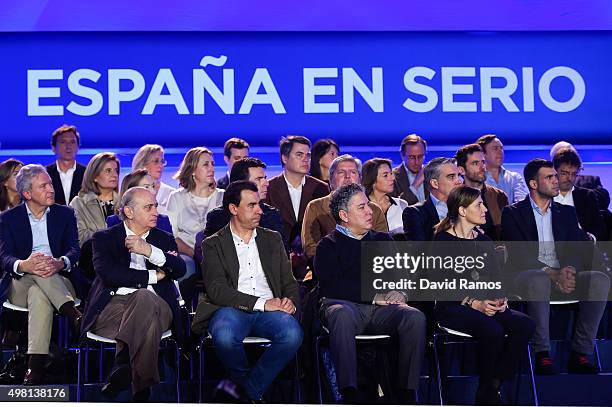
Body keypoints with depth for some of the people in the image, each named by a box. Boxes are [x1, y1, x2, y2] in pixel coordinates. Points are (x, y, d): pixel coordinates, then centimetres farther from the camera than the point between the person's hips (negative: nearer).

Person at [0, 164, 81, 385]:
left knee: (39, 294, -36)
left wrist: (60, 263, -27)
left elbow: (74, 250, -1)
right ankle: (73, 313, -45)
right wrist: (23, 265, -32)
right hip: (19, 285, -1)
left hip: (59, 282, 1)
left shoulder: (65, 214, 13)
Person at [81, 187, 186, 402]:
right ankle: (141, 385, -44)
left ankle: (123, 366, -44)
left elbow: (179, 270, 3)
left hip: (154, 305, 2)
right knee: (149, 323, -38)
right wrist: (152, 276, 0)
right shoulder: (105, 238, 16)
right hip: (112, 307, -2)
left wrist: (150, 251, -11)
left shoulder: (164, 239, 24)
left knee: (144, 297, -38)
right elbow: (108, 274, -5)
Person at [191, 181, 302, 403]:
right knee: (225, 337, -38)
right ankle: (244, 380, -4)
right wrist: (261, 303, -16)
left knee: (293, 333, -32)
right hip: (231, 309, -2)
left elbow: (289, 282, 20)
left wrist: (290, 301, -6)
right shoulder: (213, 245, 9)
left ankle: (249, 390, -14)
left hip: (270, 309, 3)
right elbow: (217, 290, -6)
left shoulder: (272, 239, 23)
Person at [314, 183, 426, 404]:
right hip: (346, 304, -3)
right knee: (341, 315, -38)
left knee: (415, 317, -28)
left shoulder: (383, 240, 27)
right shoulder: (328, 245, 14)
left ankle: (407, 392, -27)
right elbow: (331, 286, -4)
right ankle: (349, 393, -41)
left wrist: (399, 293, -8)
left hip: (382, 309, 3)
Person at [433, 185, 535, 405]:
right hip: (452, 308, -6)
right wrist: (474, 304, -18)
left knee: (525, 325, -22)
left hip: (485, 306, 6)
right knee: (493, 330, -34)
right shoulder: (443, 241, -1)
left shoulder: (484, 241, 18)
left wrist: (501, 300, -8)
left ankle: (494, 385, -13)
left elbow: (497, 279, 14)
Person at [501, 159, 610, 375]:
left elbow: (579, 249, 9)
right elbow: (518, 255, -7)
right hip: (528, 276, -4)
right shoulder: (513, 213, 7)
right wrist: (552, 274, -20)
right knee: (540, 280, -40)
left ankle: (580, 354, -24)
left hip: (563, 277, 4)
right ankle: (542, 356, -33)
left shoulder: (566, 212, 21)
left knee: (600, 279, -25)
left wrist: (570, 270, -15)